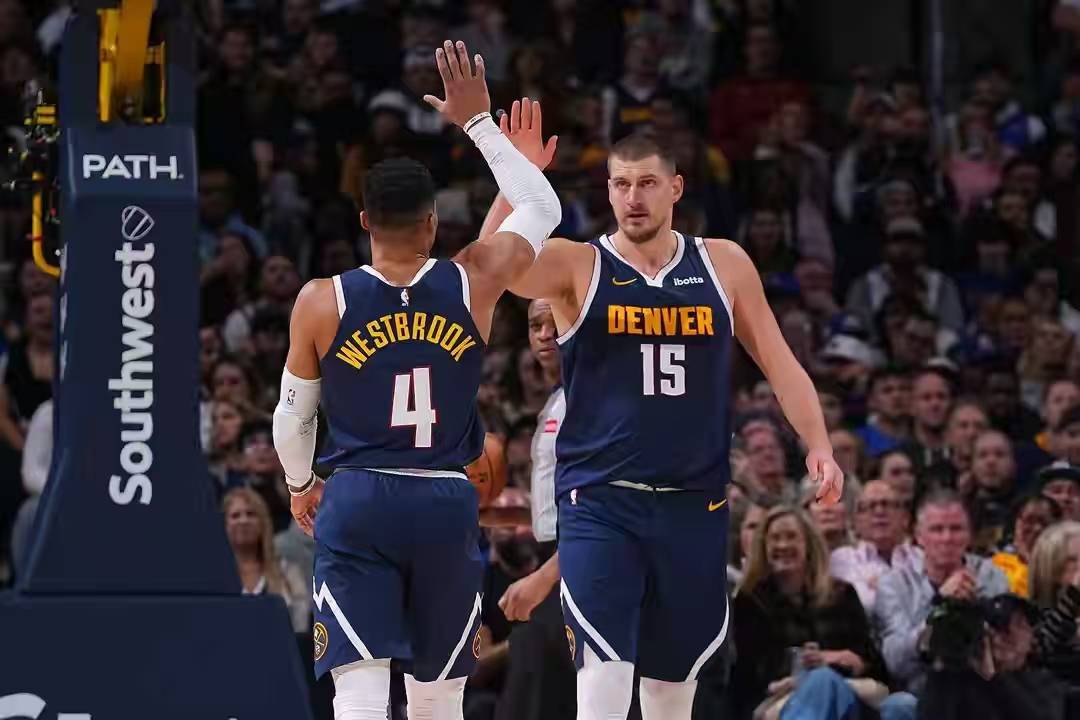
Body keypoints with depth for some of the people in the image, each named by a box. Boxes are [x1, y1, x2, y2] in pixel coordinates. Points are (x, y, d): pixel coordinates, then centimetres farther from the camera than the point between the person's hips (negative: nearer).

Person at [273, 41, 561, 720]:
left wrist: (300, 485, 27)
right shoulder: (472, 284, -3)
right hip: (447, 504, 2)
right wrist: (478, 121, 19)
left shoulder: (321, 302, -4)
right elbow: (544, 208, 14)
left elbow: (292, 417, 7)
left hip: (357, 501, -2)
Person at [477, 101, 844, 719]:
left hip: (694, 504, 3)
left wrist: (820, 448, -3)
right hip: (599, 504, -3)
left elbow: (780, 365, 9)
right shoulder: (577, 267, -2)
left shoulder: (724, 265, 6)